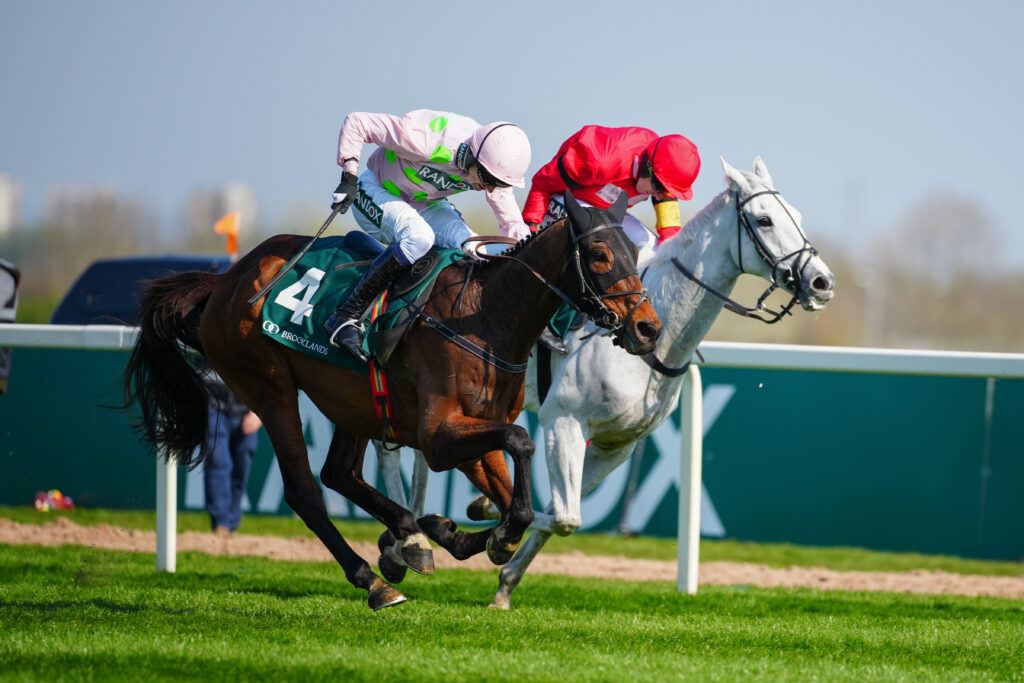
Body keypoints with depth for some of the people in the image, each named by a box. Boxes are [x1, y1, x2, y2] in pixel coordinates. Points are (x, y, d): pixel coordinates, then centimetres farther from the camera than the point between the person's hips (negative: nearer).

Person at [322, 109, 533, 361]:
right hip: (377, 192, -6)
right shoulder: (429, 140, -36)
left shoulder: (493, 169, -17)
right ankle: (346, 316, -32)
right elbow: (356, 123, -30)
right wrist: (349, 177, -35)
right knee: (419, 236, -36)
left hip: (425, 206, 6)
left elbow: (513, 226, -5)